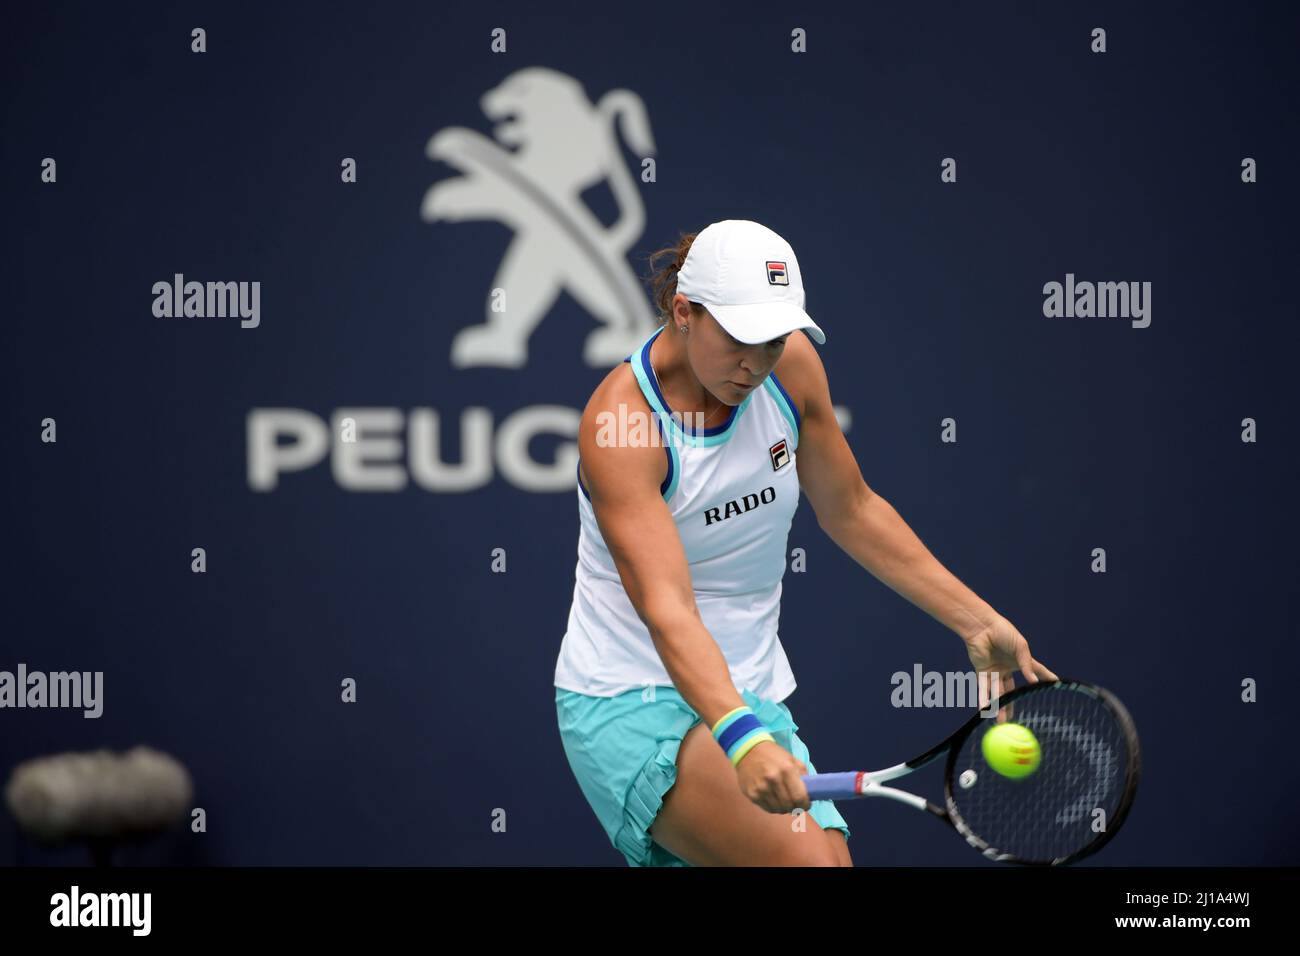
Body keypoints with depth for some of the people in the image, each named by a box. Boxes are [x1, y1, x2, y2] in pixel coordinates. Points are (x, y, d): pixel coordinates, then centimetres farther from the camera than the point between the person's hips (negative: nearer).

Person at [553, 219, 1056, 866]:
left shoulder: (791, 366, -3)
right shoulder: (620, 423, -22)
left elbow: (852, 512, 13)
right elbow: (665, 608, -31)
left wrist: (978, 623, 9)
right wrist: (740, 737, -46)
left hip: (751, 695, 7)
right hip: (631, 705, -7)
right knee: (809, 859, -28)